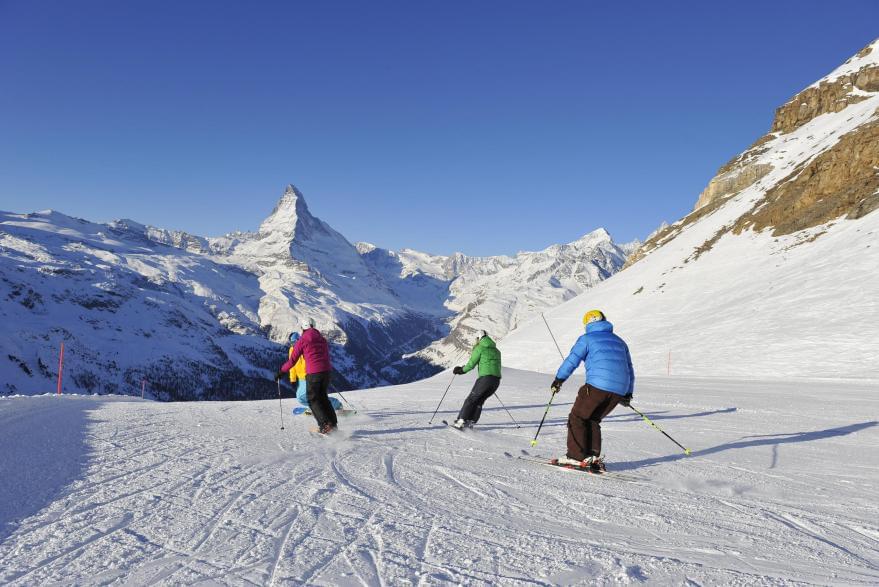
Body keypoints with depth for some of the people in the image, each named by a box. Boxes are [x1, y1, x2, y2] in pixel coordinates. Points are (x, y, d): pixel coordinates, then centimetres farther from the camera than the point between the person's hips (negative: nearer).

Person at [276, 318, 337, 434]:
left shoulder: (302, 340, -1)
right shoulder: (322, 339, 16)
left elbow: (292, 360, 0)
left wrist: (281, 372, 11)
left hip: (313, 373, -6)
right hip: (327, 371, 6)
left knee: (313, 399, 6)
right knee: (322, 396, 20)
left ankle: (325, 425, -6)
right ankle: (333, 422, 15)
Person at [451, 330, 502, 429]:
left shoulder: (479, 348, 1)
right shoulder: (496, 350, 20)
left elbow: (471, 364, -3)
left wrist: (461, 370, 14)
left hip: (484, 378, -6)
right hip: (497, 380, 6)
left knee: (471, 399, 4)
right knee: (479, 401, 17)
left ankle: (461, 421, -2)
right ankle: (471, 422, 11)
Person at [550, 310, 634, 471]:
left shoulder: (587, 339, 8)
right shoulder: (619, 341, 27)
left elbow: (571, 360, 0)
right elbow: (630, 370, 32)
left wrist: (558, 380, 11)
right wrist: (628, 393, 41)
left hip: (597, 385, -6)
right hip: (619, 390, 6)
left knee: (577, 417, 6)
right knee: (592, 419, 19)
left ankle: (576, 456, 0)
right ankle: (593, 457, 8)